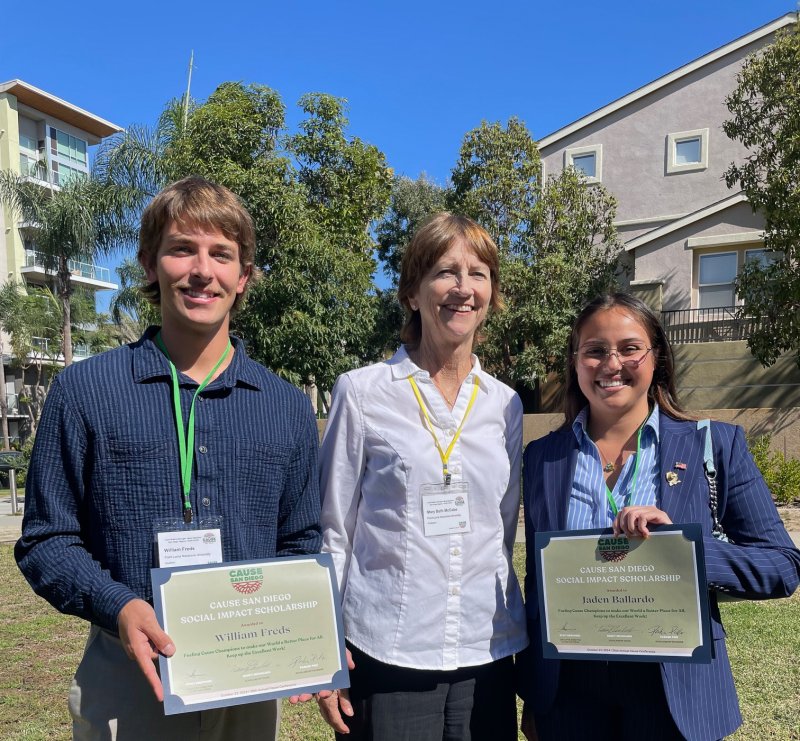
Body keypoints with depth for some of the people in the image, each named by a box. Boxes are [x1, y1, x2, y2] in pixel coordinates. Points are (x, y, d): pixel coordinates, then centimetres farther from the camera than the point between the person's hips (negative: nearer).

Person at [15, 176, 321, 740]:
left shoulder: (289, 408, 1)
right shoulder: (84, 391, -6)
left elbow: (300, 544, 8)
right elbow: (47, 539, -3)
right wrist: (119, 606, -19)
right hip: (128, 680, -2)